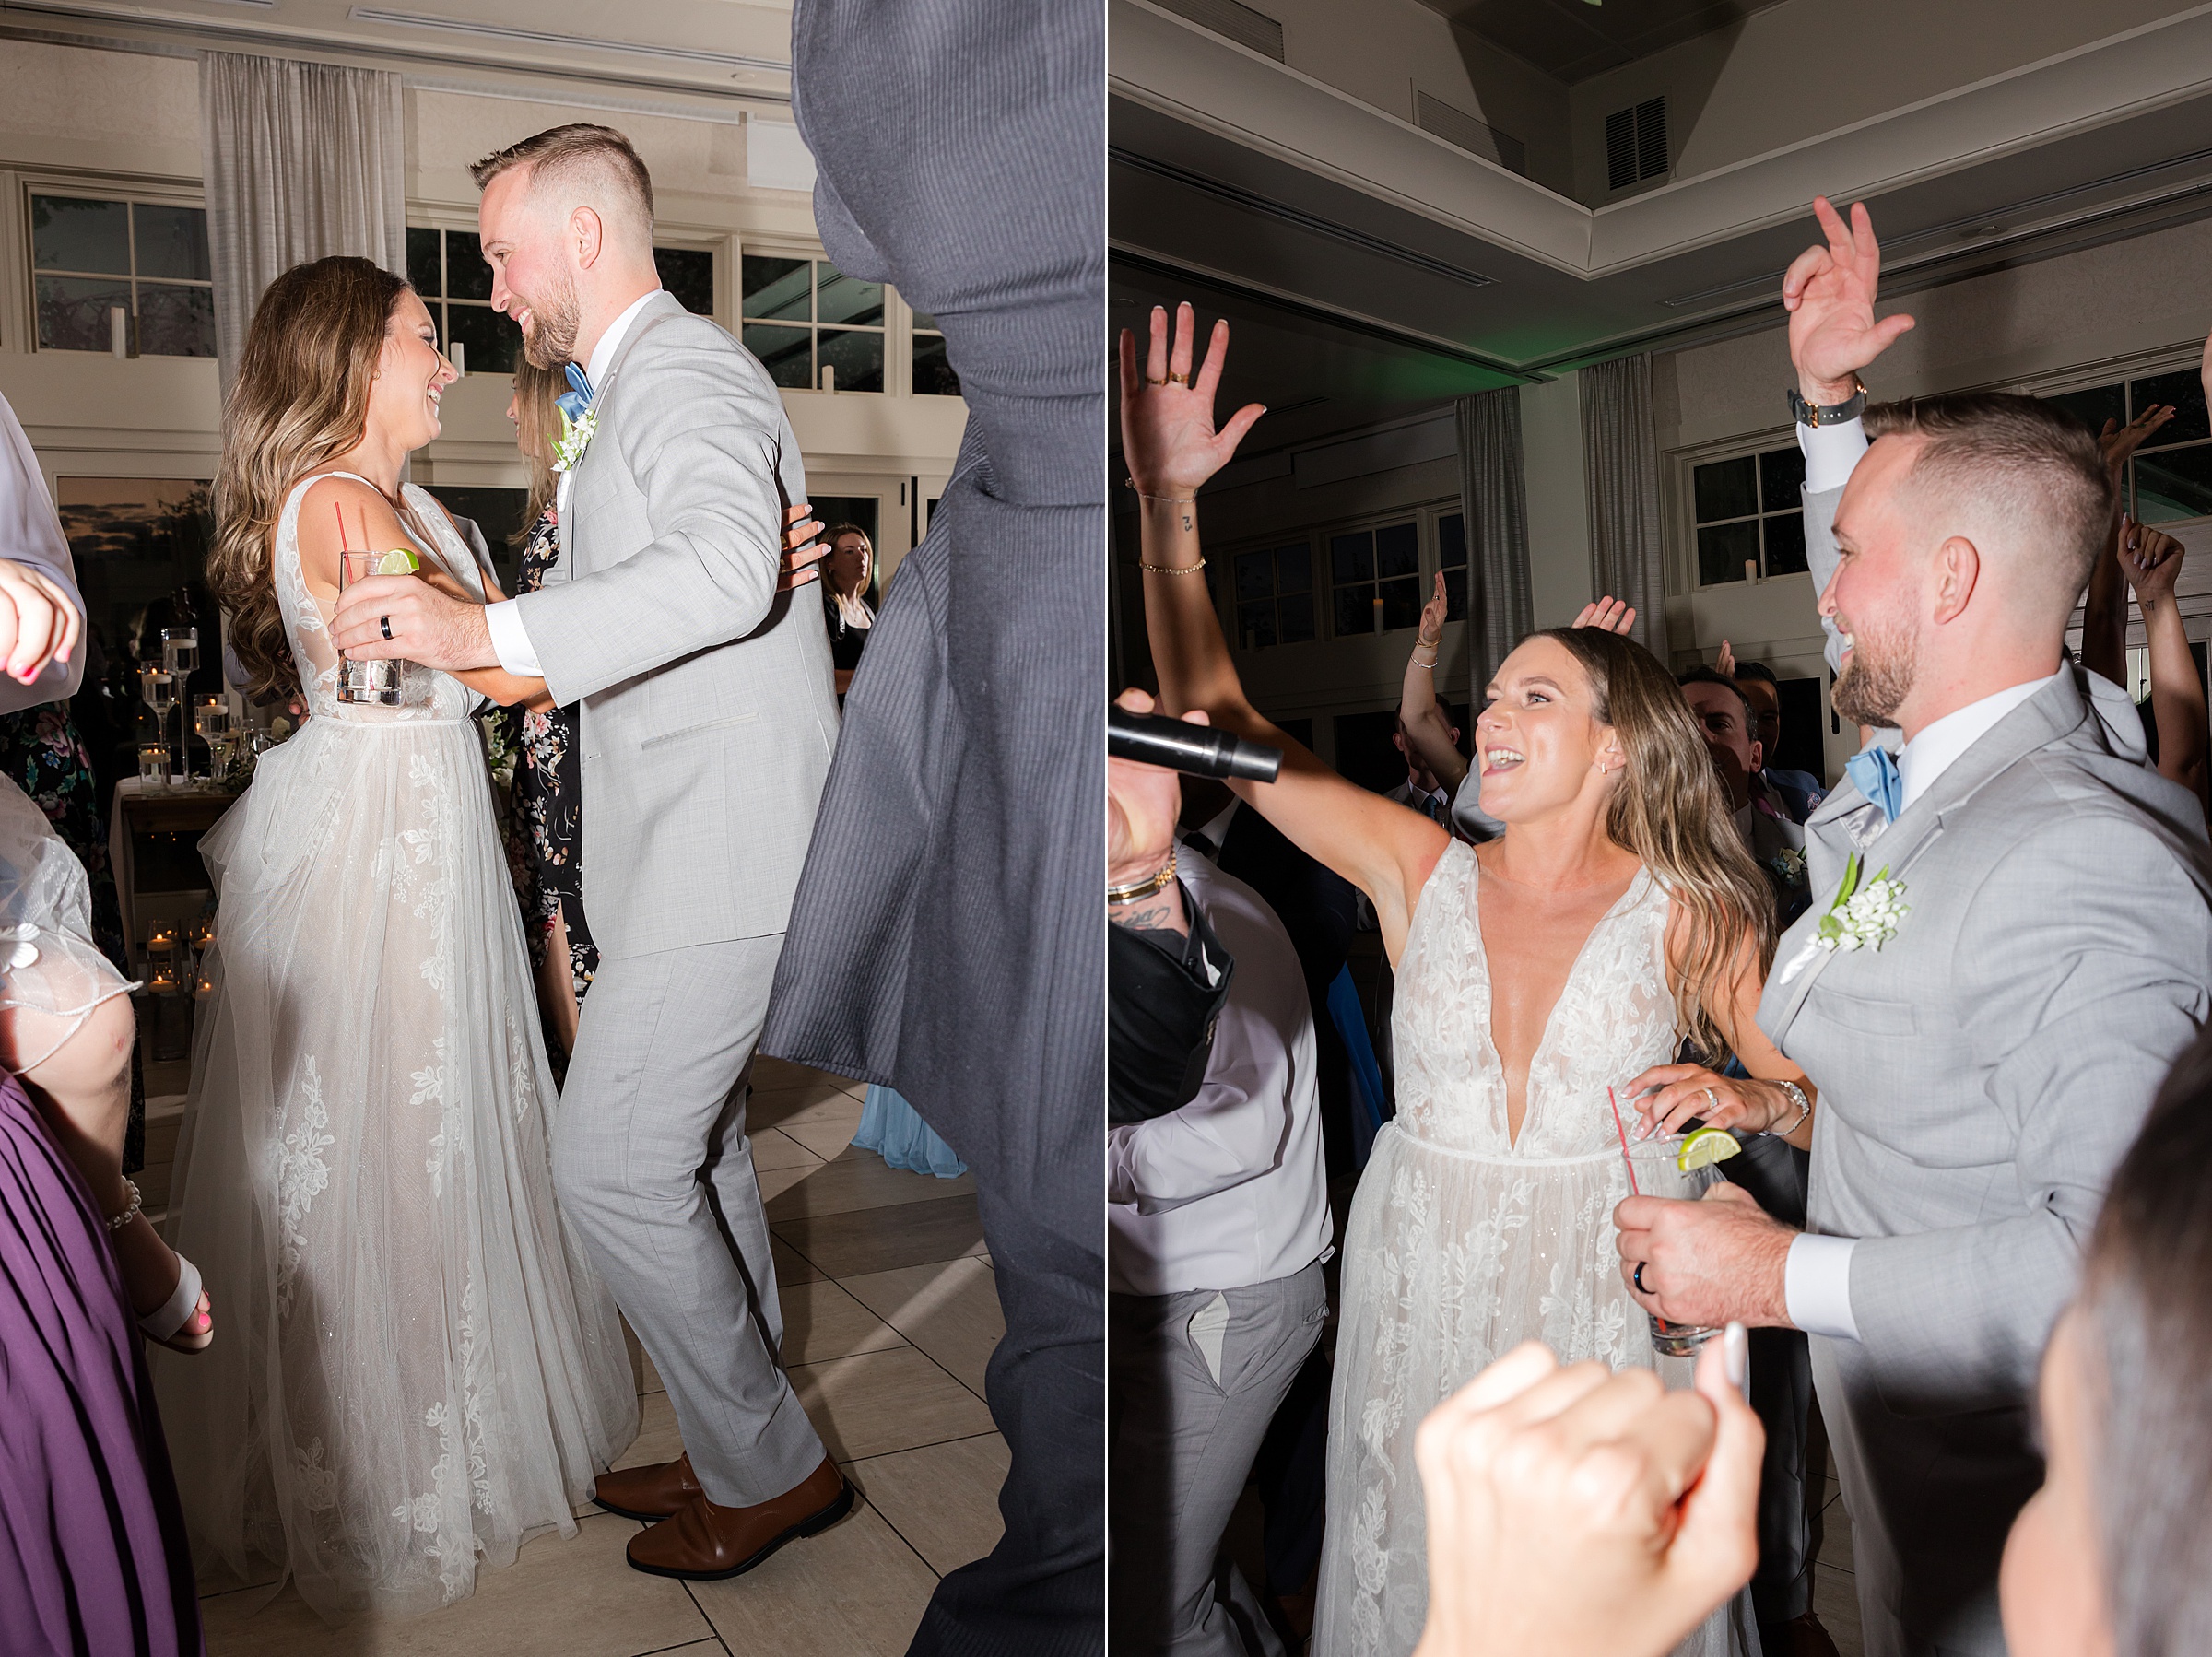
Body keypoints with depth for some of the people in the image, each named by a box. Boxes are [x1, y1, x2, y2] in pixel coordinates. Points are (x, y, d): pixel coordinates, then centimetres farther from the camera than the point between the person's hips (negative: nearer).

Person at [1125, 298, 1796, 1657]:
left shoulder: (1693, 917, -7)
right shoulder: (1423, 874, -3)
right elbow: (1213, 715, -6)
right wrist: (1169, 498, -10)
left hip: (1610, 1306, -2)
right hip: (1421, 1300, 2)